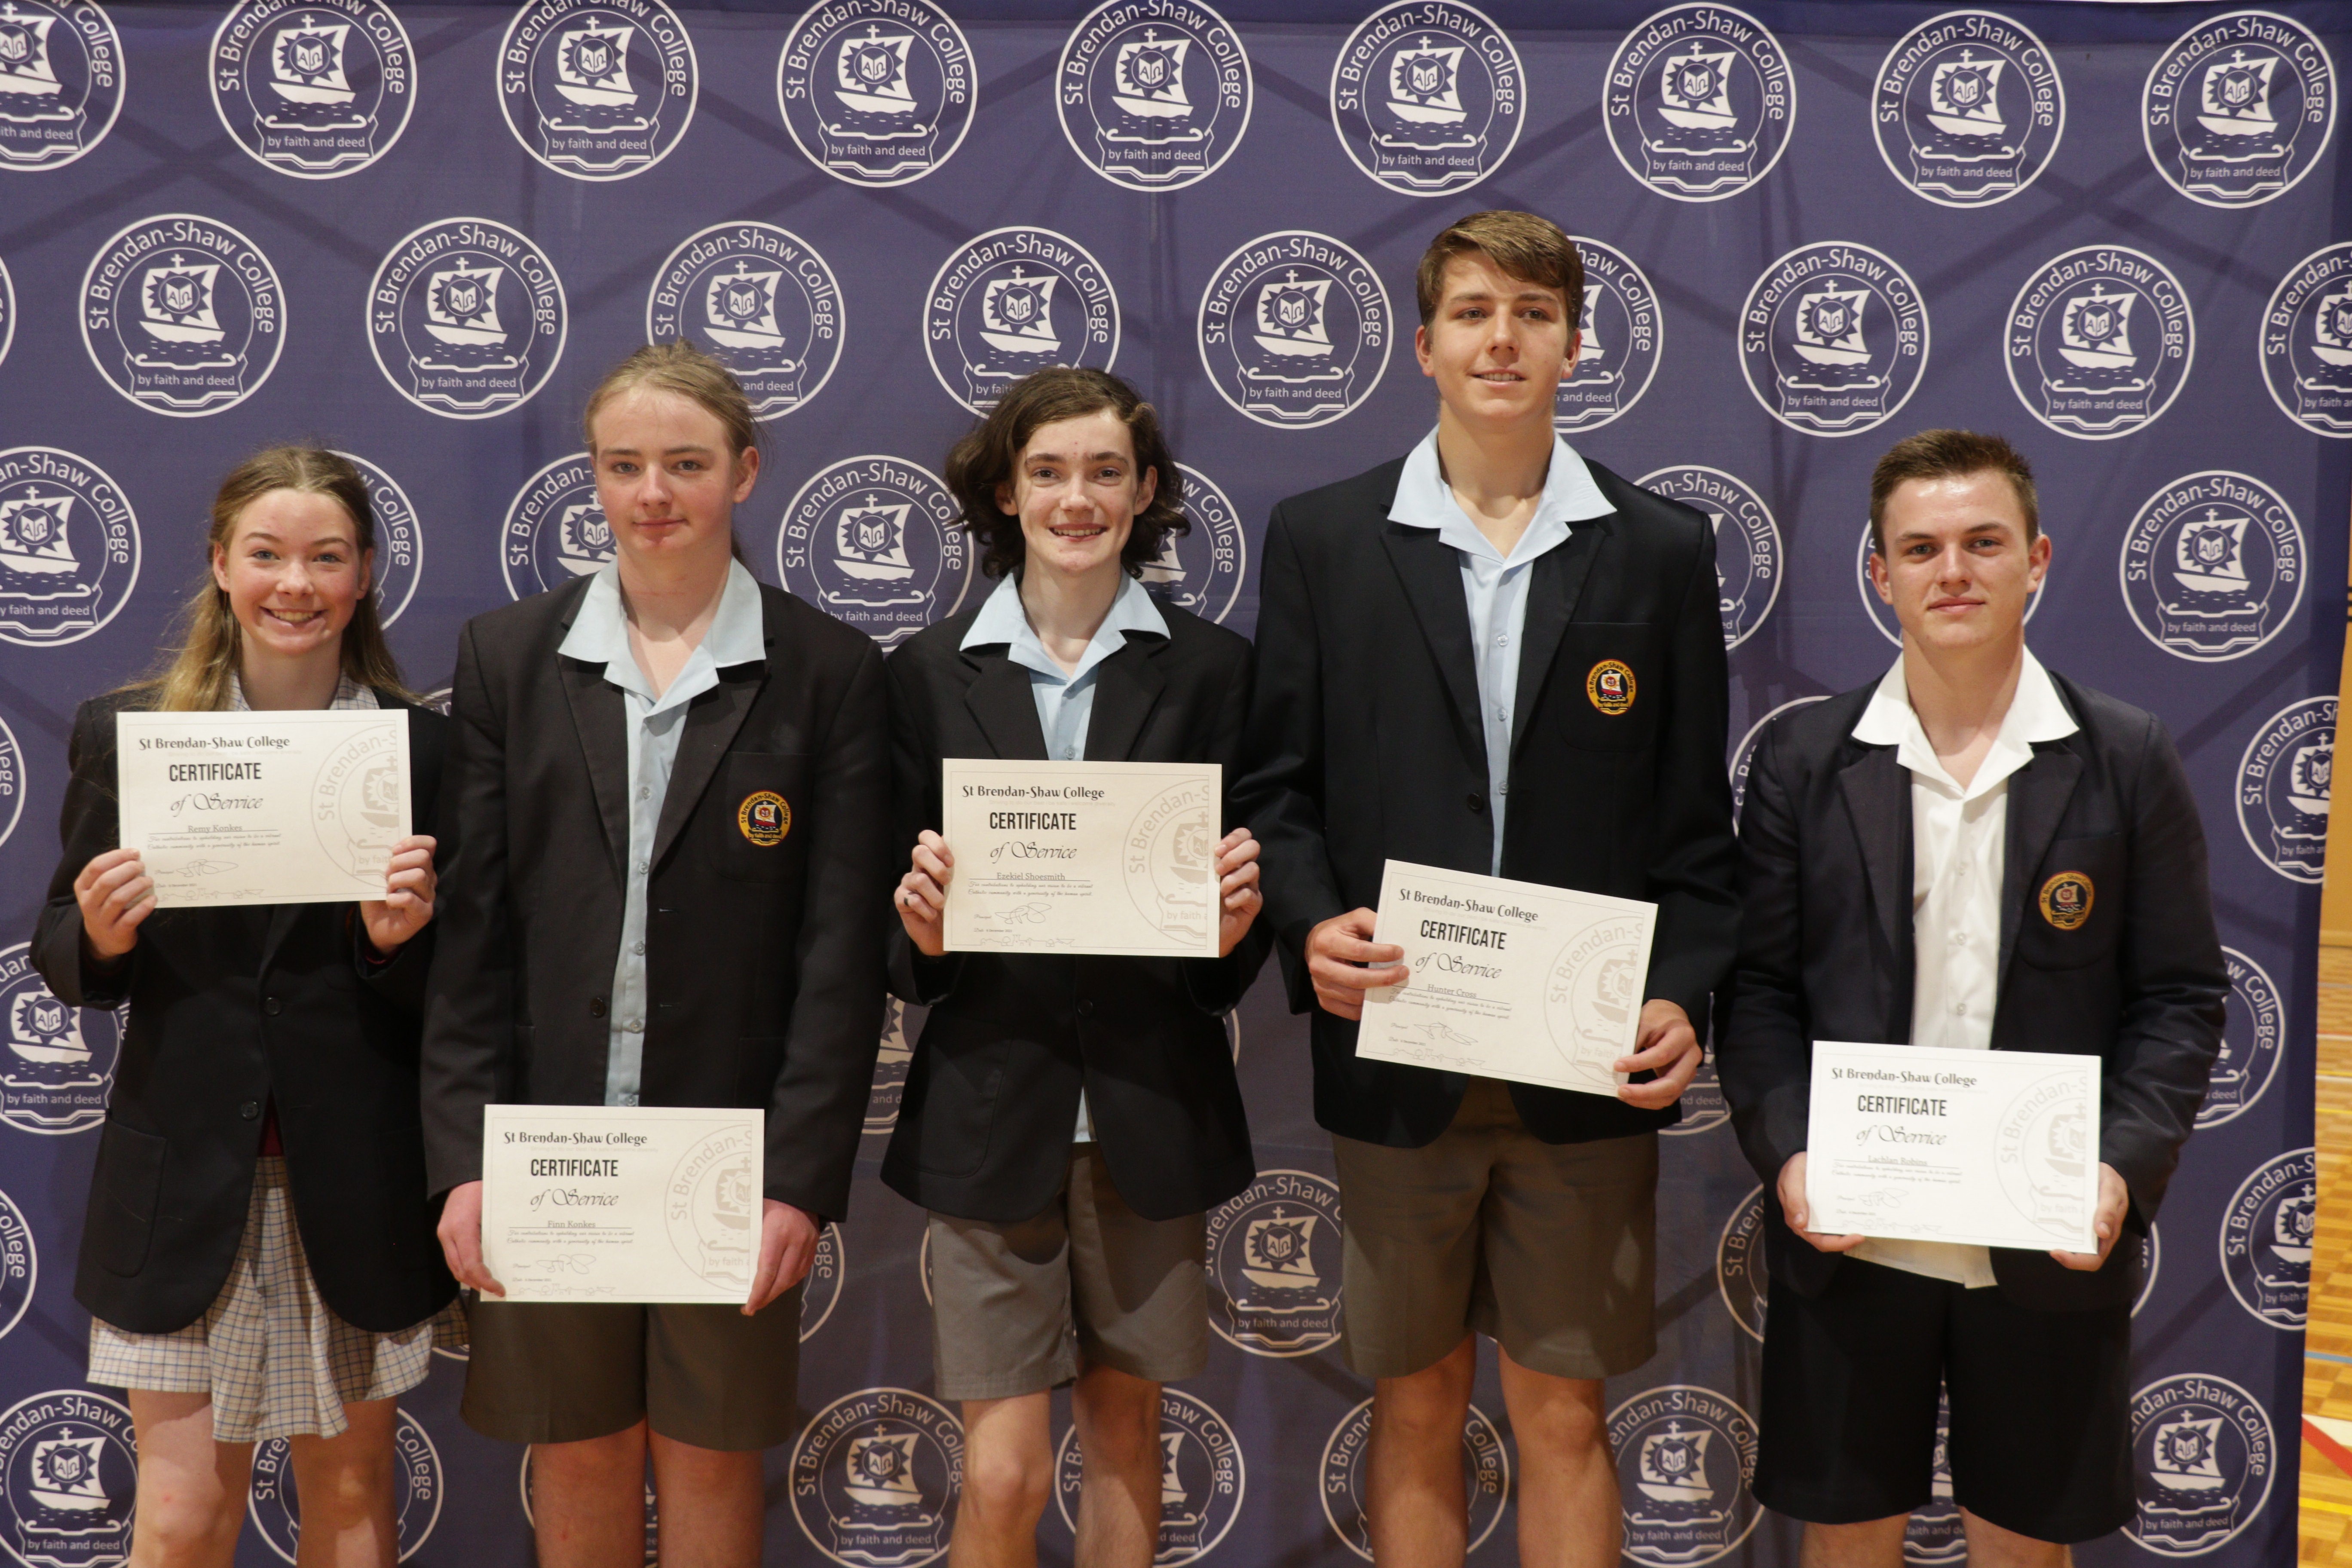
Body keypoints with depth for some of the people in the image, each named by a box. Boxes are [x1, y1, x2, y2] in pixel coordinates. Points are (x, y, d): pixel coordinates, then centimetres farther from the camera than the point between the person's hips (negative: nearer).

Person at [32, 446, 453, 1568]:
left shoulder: (422, 746, -2)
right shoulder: (123, 732, 0)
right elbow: (60, 961, 6)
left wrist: (401, 938, -20)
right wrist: (100, 936, -16)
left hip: (356, 1184, 0)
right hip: (185, 1172, 0)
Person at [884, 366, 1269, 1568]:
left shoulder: (1208, 668, 3)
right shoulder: (932, 672, 2)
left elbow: (1233, 963, 4)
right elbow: (903, 956, 4)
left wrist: (1233, 925, -17)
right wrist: (923, 927, -18)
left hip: (1151, 1103, 1)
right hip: (990, 1103, -1)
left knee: (1124, 1431, 14)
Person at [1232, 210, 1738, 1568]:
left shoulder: (1664, 550, 4)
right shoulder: (1323, 537, 4)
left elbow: (1696, 818, 4)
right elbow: (1279, 781, 3)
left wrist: (1686, 998, -9)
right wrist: (1310, 924, -15)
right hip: (1397, 1057, 0)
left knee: (1566, 1414, 10)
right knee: (1418, 1407, 13)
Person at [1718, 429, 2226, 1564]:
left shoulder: (2128, 762, 0)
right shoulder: (1801, 759, 1)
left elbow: (2180, 997, 0)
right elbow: (1758, 984, 1)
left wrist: (2125, 1167, -13)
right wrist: (1785, 1154, -12)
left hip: (2053, 1248, 0)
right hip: (1848, 1241, 0)